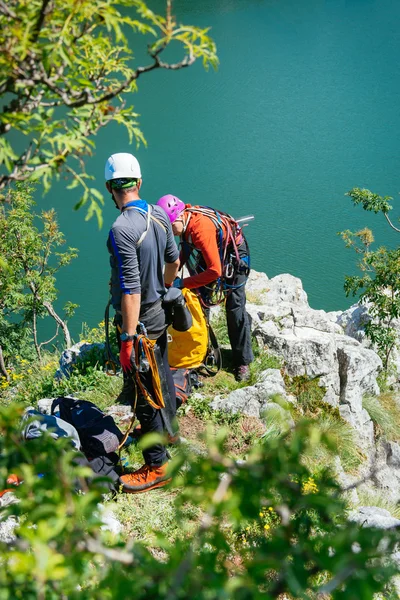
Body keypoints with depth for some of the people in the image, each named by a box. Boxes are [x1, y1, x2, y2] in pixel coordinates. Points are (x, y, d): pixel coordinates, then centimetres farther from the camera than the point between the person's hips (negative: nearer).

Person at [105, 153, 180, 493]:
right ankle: (166, 430, 48)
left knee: (145, 394, 4)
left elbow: (131, 290, -28)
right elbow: (174, 260, 12)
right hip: (161, 312, 8)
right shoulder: (159, 216, -2)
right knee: (162, 378, 26)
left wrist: (128, 340, -23)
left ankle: (158, 465, 16)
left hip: (139, 320, -8)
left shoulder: (122, 229, -26)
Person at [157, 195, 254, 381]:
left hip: (234, 258, -8)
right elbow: (186, 248, 3)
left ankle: (243, 361, 7)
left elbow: (214, 271, -41)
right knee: (199, 298, 10)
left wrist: (183, 283, -36)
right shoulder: (185, 218, -16)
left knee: (235, 308, -5)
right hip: (213, 252, 8)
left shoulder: (201, 228, -40)